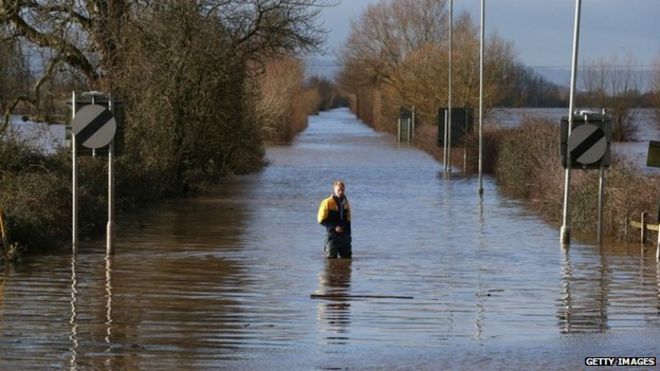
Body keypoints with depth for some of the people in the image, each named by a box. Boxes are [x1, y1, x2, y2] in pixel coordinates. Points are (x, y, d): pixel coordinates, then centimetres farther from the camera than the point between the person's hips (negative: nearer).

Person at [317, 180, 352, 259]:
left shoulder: (346, 203, 12)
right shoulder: (327, 203, -6)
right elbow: (321, 220, -7)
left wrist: (348, 234, 14)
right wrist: (334, 227, -17)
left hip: (344, 234, 5)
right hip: (332, 234, -5)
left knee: (347, 258, 5)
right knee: (331, 258, -5)